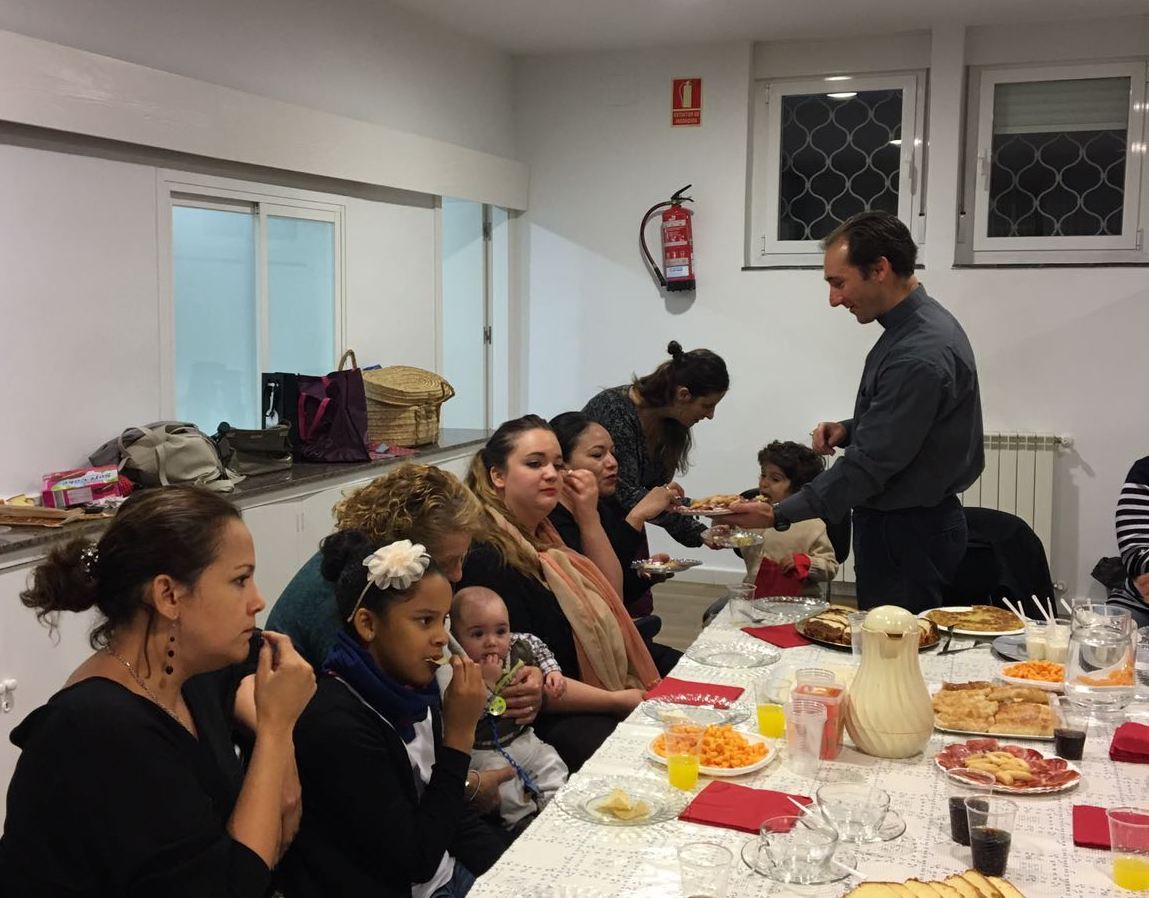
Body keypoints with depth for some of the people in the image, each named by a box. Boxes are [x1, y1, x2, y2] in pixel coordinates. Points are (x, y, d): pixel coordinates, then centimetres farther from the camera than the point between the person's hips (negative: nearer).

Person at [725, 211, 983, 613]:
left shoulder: (919, 355, -25)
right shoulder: (915, 326, 7)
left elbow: (870, 464, -24)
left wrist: (778, 515, -19)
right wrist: (849, 430, 2)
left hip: (909, 535, -10)